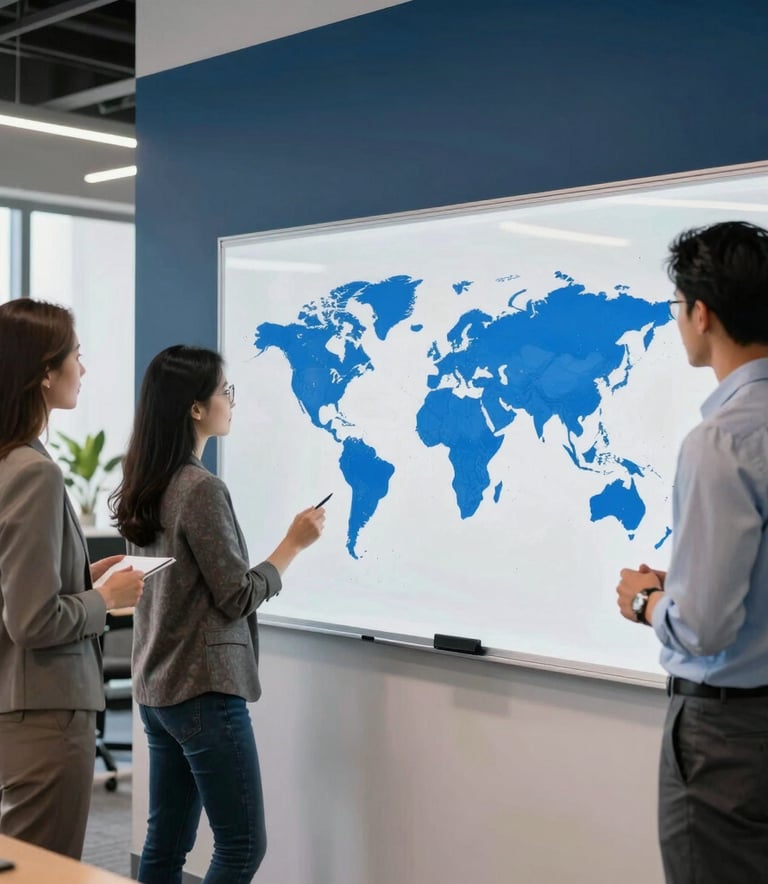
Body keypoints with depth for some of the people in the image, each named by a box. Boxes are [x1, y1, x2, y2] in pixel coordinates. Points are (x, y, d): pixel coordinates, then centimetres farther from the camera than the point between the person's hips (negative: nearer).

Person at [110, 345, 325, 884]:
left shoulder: (144, 489, 9)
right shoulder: (201, 489, -17)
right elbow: (238, 598, -15)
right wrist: (294, 543, -5)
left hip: (156, 688, 9)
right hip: (205, 691, -9)